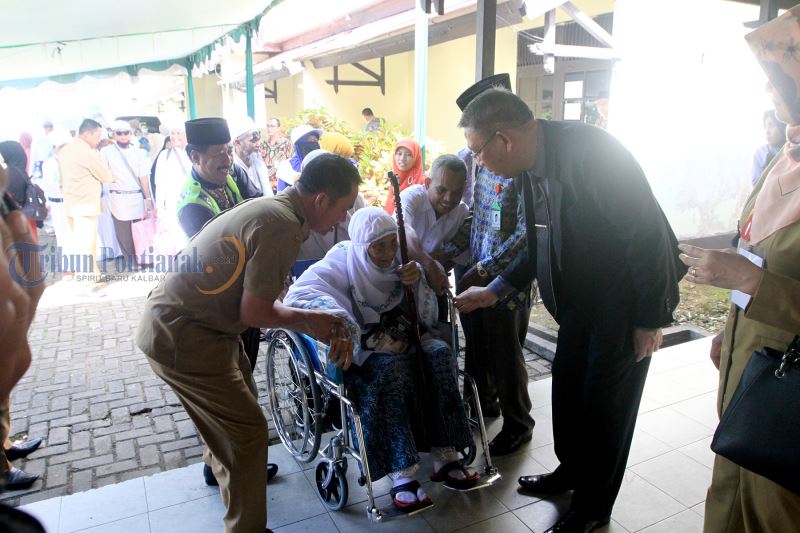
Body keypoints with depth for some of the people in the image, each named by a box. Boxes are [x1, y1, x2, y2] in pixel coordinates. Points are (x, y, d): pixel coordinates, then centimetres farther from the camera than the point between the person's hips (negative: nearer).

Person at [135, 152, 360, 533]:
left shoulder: (271, 208, 6)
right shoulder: (283, 227, -25)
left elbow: (257, 299, 10)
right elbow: (253, 313, -20)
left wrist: (314, 325, 8)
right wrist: (305, 318, -3)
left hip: (172, 317, 10)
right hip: (182, 337, -10)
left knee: (238, 396, 28)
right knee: (248, 429, -1)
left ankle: (222, 465, 55)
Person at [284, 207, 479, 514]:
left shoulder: (399, 261, 0)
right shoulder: (342, 264, -12)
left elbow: (427, 318, 2)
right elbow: (298, 294, -30)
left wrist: (417, 282, -17)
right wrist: (340, 323, -43)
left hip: (398, 337, 5)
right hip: (359, 348, -4)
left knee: (440, 354, -23)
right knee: (391, 369, -34)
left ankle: (445, 457, -19)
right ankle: (401, 474, -30)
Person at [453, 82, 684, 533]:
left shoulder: (589, 150, -27)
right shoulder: (532, 165, -1)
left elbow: (647, 233, -24)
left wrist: (651, 318, -18)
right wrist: (496, 290, 5)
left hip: (626, 298, -7)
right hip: (582, 297, 8)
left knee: (605, 403, 6)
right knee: (567, 388, 17)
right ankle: (571, 471, 42)